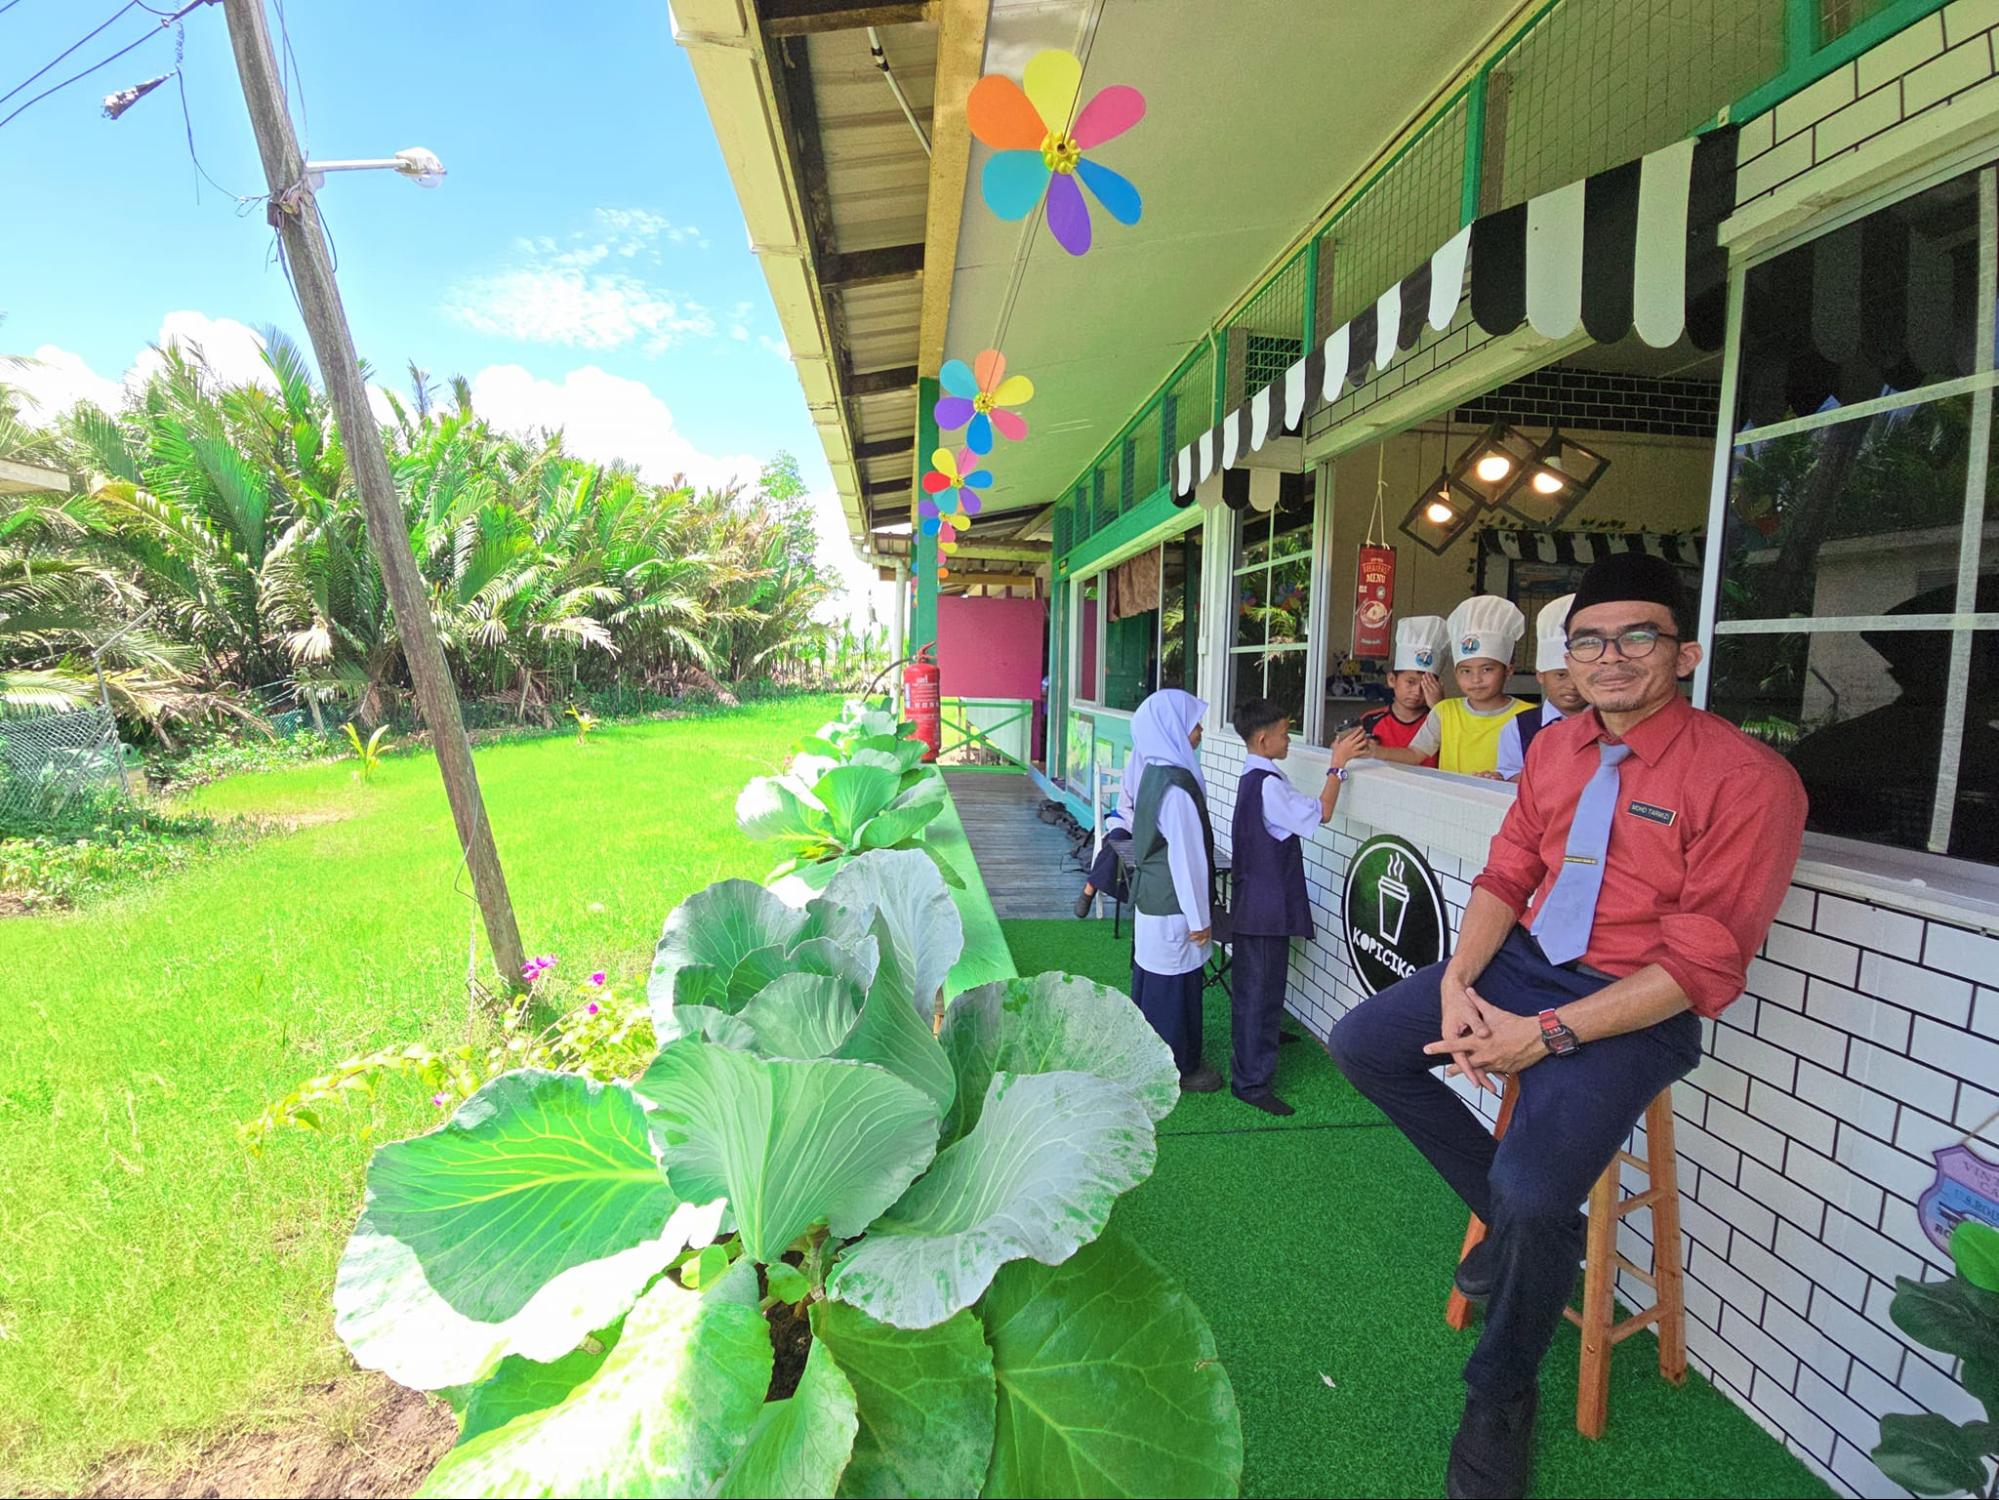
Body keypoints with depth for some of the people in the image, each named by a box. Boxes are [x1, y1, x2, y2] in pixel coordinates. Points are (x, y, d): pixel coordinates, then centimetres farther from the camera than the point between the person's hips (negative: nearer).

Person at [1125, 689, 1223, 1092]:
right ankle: (1177, 1067, 23)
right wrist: (1199, 918, -15)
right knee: (1176, 985, 6)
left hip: (1150, 897, 9)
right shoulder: (1176, 787, -26)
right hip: (1172, 907, -9)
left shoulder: (1150, 772, 4)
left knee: (1151, 976, 20)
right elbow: (1186, 858, -23)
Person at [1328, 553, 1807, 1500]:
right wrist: (1458, 982, -10)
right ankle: (1518, 1219, 16)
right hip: (1526, 960, 7)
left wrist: (1546, 1034, -22)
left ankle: (1500, 1396, 11)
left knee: (1534, 1193, -23)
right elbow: (1505, 876, 6)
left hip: (1634, 1008, -6)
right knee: (1363, 1044, -1)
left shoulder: (1747, 778, -15)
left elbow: (1703, 966, -17)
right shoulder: (1556, 748, 4)